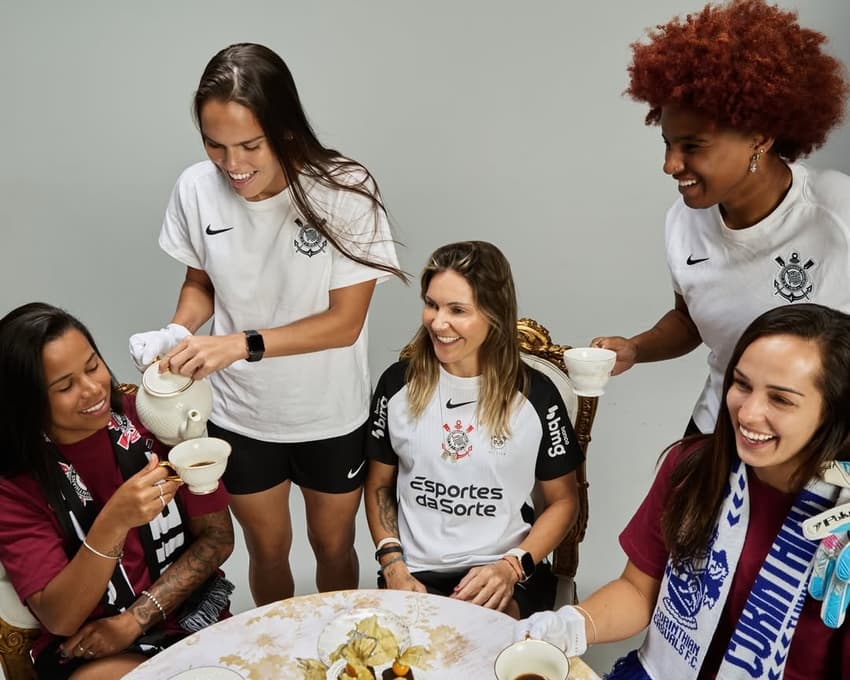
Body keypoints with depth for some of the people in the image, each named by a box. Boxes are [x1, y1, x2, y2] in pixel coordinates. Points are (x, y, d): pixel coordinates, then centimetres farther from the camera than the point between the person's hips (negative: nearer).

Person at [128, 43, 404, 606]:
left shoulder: (345, 191, -22)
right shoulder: (196, 189, -13)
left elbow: (345, 321, -20)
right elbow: (199, 283, 4)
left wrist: (240, 344, -30)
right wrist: (177, 336, -17)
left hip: (330, 416, -1)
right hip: (241, 415, 2)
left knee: (333, 546, 21)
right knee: (268, 549, 22)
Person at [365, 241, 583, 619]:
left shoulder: (535, 396, -6)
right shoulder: (398, 384, 0)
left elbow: (562, 500, 4)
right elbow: (379, 484, 10)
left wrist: (511, 567, -11)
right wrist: (393, 566, -4)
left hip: (504, 577, -2)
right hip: (415, 573, 2)